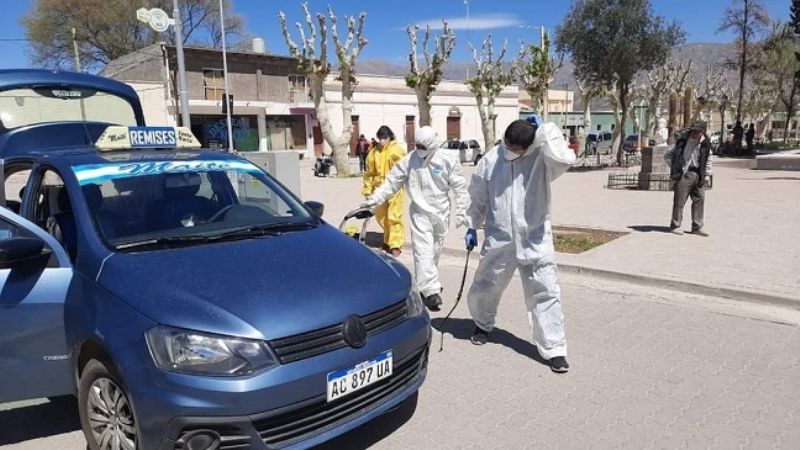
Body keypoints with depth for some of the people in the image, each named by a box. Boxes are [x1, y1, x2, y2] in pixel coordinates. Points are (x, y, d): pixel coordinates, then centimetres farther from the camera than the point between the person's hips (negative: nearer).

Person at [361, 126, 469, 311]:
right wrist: (374, 199, -12)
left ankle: (425, 284, 33)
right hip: (420, 214, -2)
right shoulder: (408, 161, -4)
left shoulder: (447, 162, -5)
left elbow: (460, 187, -1)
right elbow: (391, 182, -3)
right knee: (423, 251, -12)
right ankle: (431, 291, -15)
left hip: (441, 213, 2)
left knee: (435, 250, 14)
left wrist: (461, 212, -4)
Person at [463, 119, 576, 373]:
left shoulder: (541, 159, -10)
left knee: (545, 293, -2)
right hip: (499, 240, 2)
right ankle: (483, 324, 47)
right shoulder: (490, 160, -3)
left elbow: (564, 159, -33)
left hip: (536, 241, -2)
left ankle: (554, 349, 10)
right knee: (484, 289, 17)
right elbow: (478, 197, 8)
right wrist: (472, 226, 12)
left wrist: (543, 130, -24)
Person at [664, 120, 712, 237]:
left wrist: (707, 175, 8)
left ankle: (697, 227, 15)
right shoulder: (682, 142, -4)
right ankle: (675, 226, 6)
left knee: (699, 200, 6)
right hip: (683, 175, -4)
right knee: (679, 200, -3)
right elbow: (667, 155, 3)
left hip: (698, 175, 4)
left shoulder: (705, 144, 6)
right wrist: (675, 168, -5)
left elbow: (708, 161, 17)